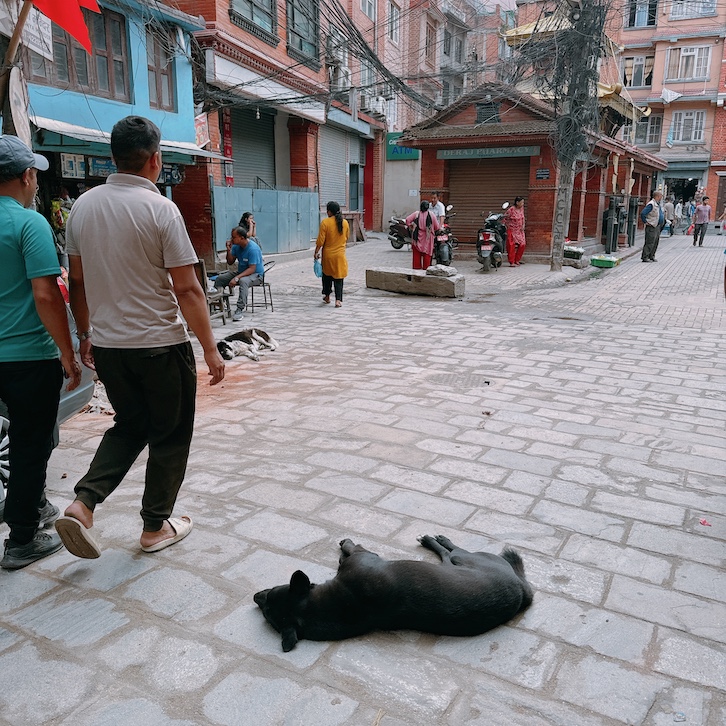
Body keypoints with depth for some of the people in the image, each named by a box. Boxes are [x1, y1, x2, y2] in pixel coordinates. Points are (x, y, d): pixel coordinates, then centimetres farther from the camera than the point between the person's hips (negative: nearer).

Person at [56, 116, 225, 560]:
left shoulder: (83, 206, 4)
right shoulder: (160, 208, -14)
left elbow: (78, 282, 10)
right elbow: (187, 289, -16)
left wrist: (85, 334, 21)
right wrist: (211, 349, -10)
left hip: (107, 344, 6)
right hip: (161, 345, -6)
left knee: (130, 426, 23)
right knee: (169, 436, 12)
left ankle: (83, 502, 8)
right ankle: (156, 526, 23)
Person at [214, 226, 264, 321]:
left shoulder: (253, 248, -24)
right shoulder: (236, 246, -1)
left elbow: (252, 269, -27)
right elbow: (230, 262, 6)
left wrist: (236, 278, -34)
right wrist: (229, 250, -12)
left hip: (256, 275, -8)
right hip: (241, 272, 8)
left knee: (243, 281, -39)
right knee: (220, 278, -7)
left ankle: (240, 310, -40)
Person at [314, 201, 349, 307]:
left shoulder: (325, 222, -12)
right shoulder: (345, 222, 0)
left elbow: (320, 240, -12)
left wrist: (316, 252, -2)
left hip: (327, 254, -1)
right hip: (340, 255, 2)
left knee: (327, 276, 17)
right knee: (339, 277, 3)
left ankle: (327, 296, 28)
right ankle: (338, 300, -7)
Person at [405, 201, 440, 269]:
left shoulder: (416, 214, 0)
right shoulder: (432, 215, -2)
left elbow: (407, 219, -6)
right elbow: (437, 227, -2)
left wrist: (409, 225, 11)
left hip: (417, 237, 1)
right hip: (428, 238, -1)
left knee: (416, 253, 8)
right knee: (427, 254, 5)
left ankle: (416, 267, 9)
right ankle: (426, 268, 6)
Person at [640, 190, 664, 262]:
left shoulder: (659, 205, 13)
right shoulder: (651, 204, -17)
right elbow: (643, 213, -22)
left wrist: (663, 220, 19)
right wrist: (645, 222, -17)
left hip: (658, 226, 9)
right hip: (652, 227, -9)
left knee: (656, 242, 11)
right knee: (650, 243, -9)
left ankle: (651, 256, 19)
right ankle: (644, 257, -5)